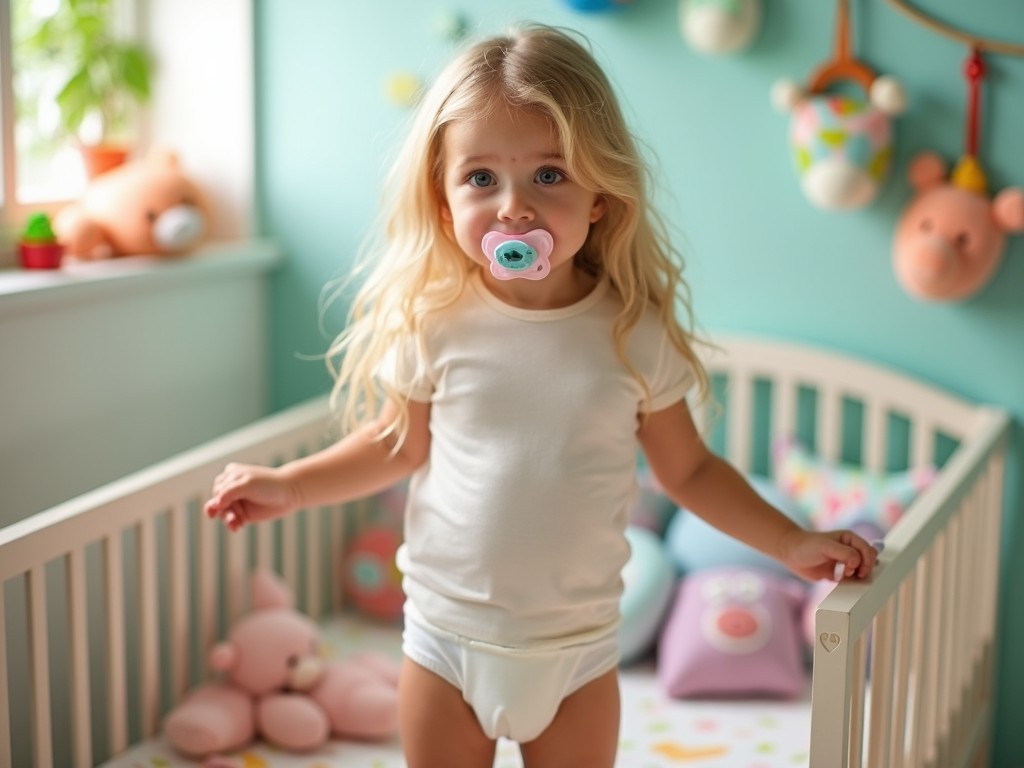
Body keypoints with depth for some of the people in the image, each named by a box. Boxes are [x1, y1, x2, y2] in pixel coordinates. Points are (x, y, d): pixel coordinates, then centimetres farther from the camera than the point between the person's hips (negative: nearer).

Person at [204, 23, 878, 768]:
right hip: (447, 642, 0)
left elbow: (689, 468, 3)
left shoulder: (635, 334, -10)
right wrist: (290, 485, -2)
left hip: (578, 651, 0)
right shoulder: (433, 324, -10)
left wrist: (792, 543, -2)